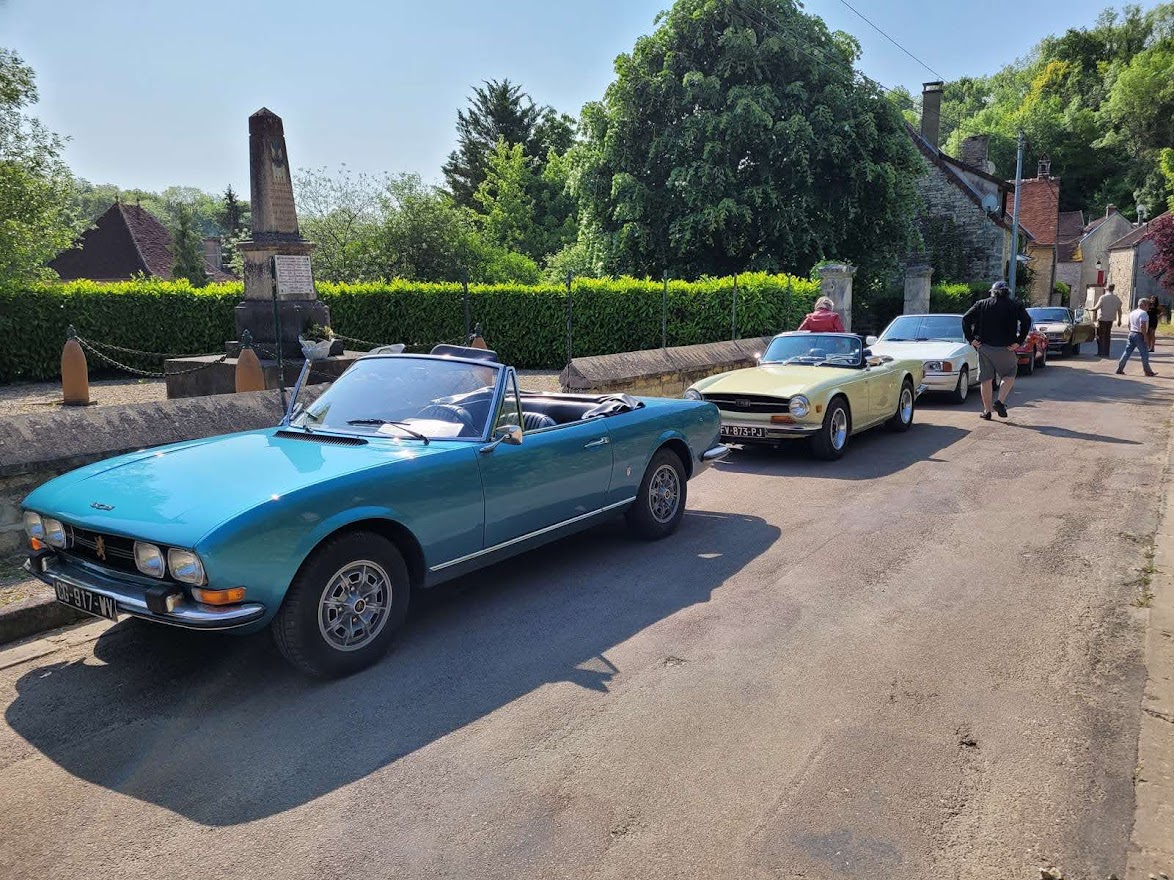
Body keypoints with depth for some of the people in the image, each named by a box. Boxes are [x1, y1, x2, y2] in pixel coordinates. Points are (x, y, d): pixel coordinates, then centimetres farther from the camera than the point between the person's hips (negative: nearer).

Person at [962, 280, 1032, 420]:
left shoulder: (981, 304, 8)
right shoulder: (1015, 305, 4)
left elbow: (965, 319, -1)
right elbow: (1026, 321, -9)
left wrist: (970, 339, -1)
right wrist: (1019, 341, -8)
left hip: (984, 346, 2)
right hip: (1005, 348, -1)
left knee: (986, 380, 9)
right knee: (1009, 375, 16)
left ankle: (987, 411, 11)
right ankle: (1000, 402, -3)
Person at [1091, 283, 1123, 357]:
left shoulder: (1103, 297, -13)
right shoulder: (1117, 298, 7)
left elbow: (1096, 308, -15)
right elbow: (1119, 310, 10)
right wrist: (1119, 320, 18)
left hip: (1102, 319, -6)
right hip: (1110, 320, 6)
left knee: (1100, 337, 0)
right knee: (1107, 336, 12)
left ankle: (1100, 352, -3)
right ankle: (1106, 353, 14)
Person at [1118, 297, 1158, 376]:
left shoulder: (1132, 312, 13)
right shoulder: (1143, 313, -14)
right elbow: (1143, 326, -22)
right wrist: (1145, 337, -19)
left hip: (1131, 334, 8)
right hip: (1139, 335, -8)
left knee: (1127, 352, 9)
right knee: (1144, 354, 1)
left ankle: (1119, 369, 5)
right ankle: (1148, 371, 7)